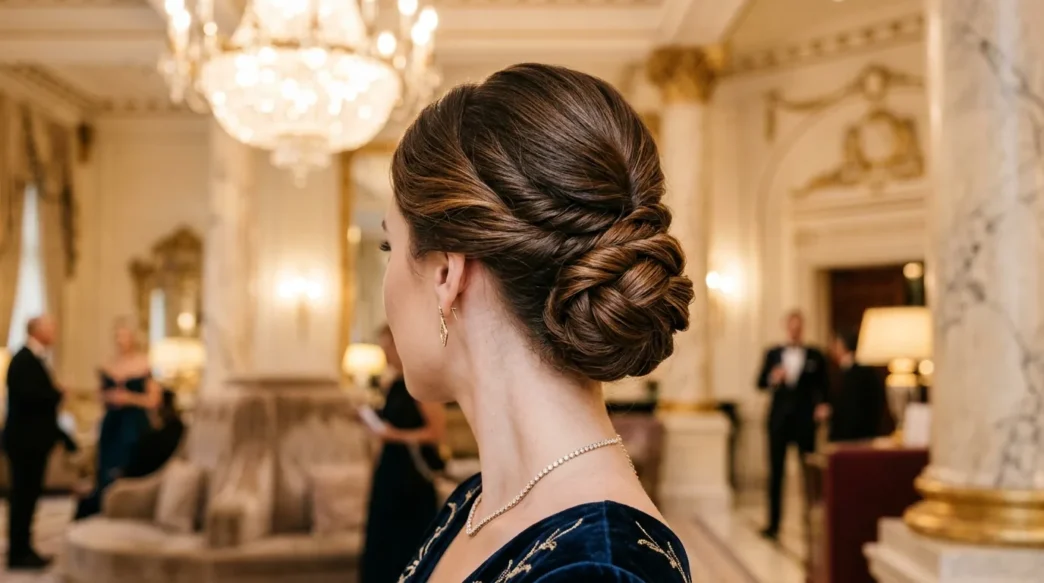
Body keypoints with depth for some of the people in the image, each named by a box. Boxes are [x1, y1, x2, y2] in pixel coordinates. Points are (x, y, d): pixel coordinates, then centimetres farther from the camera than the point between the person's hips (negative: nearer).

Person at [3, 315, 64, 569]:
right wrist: (58, 394, -15)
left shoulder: (36, 359, 15)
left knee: (28, 495, 14)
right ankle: (17, 554, 2)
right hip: (25, 440, -10)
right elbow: (27, 396, -27)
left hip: (33, 439, 10)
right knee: (23, 495, -4)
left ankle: (23, 549, 22)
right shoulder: (23, 360, -16)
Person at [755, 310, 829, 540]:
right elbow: (760, 384, 6)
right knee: (775, 472, 2)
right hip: (779, 419, 1)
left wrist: (821, 405, -12)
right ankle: (773, 523, 7)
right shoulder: (773, 354, 9)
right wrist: (773, 378, -14)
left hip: (804, 420, -1)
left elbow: (824, 387, 5)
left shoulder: (815, 356, 5)